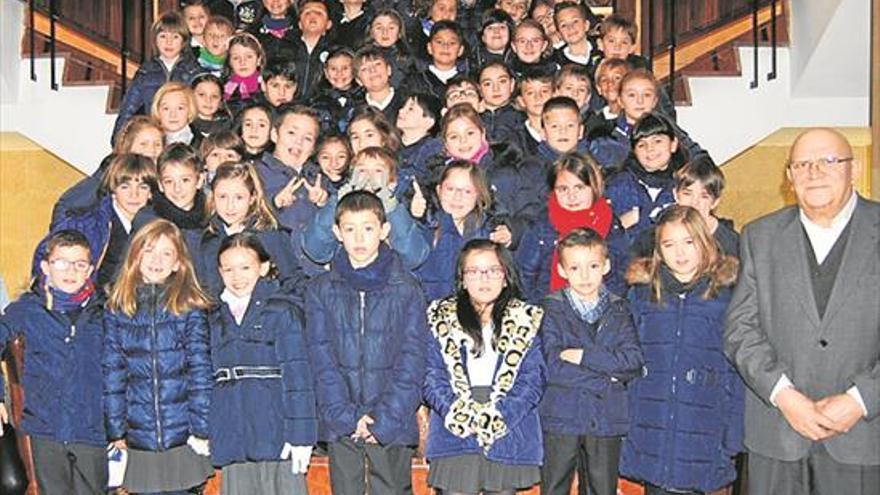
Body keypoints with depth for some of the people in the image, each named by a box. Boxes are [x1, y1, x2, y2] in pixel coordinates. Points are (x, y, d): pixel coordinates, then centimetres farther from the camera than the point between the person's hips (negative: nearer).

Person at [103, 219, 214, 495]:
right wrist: (115, 434, 1)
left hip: (182, 439, -1)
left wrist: (201, 430, -9)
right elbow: (112, 374, 3)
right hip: (137, 439, 2)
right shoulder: (117, 310, 4)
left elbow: (201, 371, -4)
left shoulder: (190, 308, -1)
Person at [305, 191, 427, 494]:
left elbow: (412, 359, -3)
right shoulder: (322, 290, 4)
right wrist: (345, 415, -11)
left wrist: (385, 418, -11)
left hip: (393, 423, -1)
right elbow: (322, 358, -1)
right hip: (340, 424, 1)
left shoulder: (406, 290, 0)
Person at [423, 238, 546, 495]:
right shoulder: (442, 318, 8)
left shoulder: (526, 321, 9)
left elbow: (532, 379, 0)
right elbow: (431, 376, 0)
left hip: (508, 436, 1)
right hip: (455, 434, -1)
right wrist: (461, 414, -14)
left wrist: (499, 416, -13)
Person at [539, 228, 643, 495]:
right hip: (562, 417, -2)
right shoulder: (551, 309, -1)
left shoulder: (618, 310, 8)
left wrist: (584, 356, -14)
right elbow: (553, 367, -13)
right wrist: (608, 377, -10)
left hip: (607, 420, 2)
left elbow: (634, 361, -6)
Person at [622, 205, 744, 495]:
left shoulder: (726, 293, -1)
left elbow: (737, 369, 1)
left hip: (702, 432, -2)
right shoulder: (643, 291, 5)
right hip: (651, 430, 2)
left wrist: (734, 434, -2)